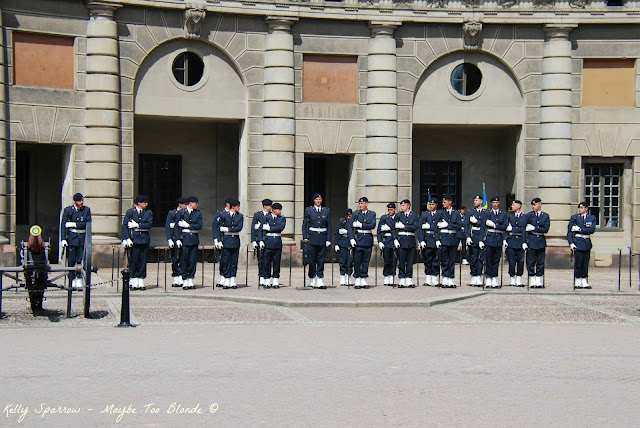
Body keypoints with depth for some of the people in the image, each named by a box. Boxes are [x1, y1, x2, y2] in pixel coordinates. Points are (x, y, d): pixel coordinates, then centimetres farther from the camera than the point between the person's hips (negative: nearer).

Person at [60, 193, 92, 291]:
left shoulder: (87, 210, 7)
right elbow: (63, 225, 0)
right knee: (71, 261, -1)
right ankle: (72, 283, 4)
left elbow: (87, 224, -2)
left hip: (83, 238, 1)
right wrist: (63, 239, -10)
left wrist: (73, 224, -9)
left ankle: (79, 283, -4)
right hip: (71, 238, -1)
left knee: (81, 261, -5)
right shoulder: (68, 210, 4)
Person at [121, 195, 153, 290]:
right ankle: (133, 281, 4)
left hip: (144, 239, 2)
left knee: (143, 260, 1)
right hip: (134, 238, -2)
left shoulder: (148, 213, 10)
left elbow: (149, 224, -4)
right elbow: (124, 226, -1)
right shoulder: (130, 212, 4)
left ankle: (141, 281, 5)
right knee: (134, 259, -4)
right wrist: (126, 238, -11)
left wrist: (137, 225, -11)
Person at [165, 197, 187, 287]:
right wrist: (169, 239, -11)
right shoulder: (172, 213, 2)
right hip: (175, 239, -3)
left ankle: (180, 279, 4)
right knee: (175, 259, 0)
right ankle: (175, 280, 6)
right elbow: (167, 227, -3)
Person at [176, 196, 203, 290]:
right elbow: (177, 226, 0)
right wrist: (177, 239, -8)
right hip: (184, 239, -2)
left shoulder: (198, 213, 9)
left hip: (194, 239, 2)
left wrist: (188, 225, -8)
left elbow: (199, 226, -1)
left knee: (193, 261, 1)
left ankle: (191, 281, 8)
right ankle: (185, 281, 3)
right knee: (184, 260, -3)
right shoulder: (181, 212, 3)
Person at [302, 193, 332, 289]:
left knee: (321, 259, 0)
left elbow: (329, 226, 8)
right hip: (312, 238, -1)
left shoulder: (326, 211, 8)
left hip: (322, 238, 1)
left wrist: (328, 240, 1)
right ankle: (312, 280, 11)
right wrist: (305, 238, -4)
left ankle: (319, 280, 2)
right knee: (312, 259, 1)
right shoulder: (308, 210, 4)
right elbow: (304, 224, 4)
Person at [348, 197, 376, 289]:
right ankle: (357, 281, 4)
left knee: (366, 260, 3)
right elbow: (350, 227, 0)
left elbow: (373, 225, -8)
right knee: (357, 260, -2)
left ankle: (363, 280, 9)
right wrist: (351, 239, -12)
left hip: (368, 240, 1)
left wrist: (360, 225, -12)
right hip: (358, 239, -1)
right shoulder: (356, 214, 5)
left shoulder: (372, 214, 7)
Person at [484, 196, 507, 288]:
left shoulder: (504, 214, 12)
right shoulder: (487, 213, 7)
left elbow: (504, 227, 1)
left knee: (496, 260, 4)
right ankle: (488, 279, -2)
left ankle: (494, 279, 8)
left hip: (499, 239, 2)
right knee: (488, 259, -4)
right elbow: (486, 223, -5)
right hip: (490, 238, -2)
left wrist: (494, 225, -8)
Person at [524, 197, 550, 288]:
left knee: (540, 263, 4)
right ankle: (532, 282, 4)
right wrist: (524, 242, -8)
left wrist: (533, 228, -10)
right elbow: (524, 229, -1)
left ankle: (539, 281, 10)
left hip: (541, 241, 2)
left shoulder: (545, 216, 6)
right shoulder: (529, 215, 3)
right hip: (531, 241, -1)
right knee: (531, 262, -2)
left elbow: (546, 229, -4)